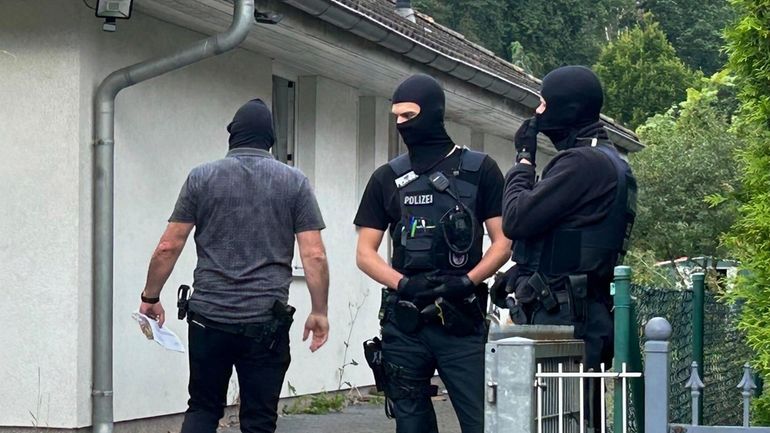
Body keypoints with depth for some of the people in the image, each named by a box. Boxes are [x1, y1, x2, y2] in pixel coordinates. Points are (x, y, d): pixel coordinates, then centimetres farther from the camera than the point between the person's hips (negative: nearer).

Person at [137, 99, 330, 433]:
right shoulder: (294, 182, 3)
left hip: (209, 317, 1)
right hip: (266, 321, -1)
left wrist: (150, 298, 14)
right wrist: (319, 312, 7)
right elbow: (314, 255, -3)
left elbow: (169, 247, 2)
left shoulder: (201, 177, 4)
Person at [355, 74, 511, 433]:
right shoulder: (387, 178, 12)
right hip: (404, 323, 3)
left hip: (462, 322, -3)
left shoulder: (479, 170, 5)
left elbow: (503, 242, 4)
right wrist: (404, 284, -8)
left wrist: (468, 281, -13)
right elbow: (365, 252, 11)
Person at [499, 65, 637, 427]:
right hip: (586, 312, 10)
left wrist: (524, 160, -1)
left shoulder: (583, 162, -14)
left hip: (563, 315, -10)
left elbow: (515, 221, -15)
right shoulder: (607, 160, 20)